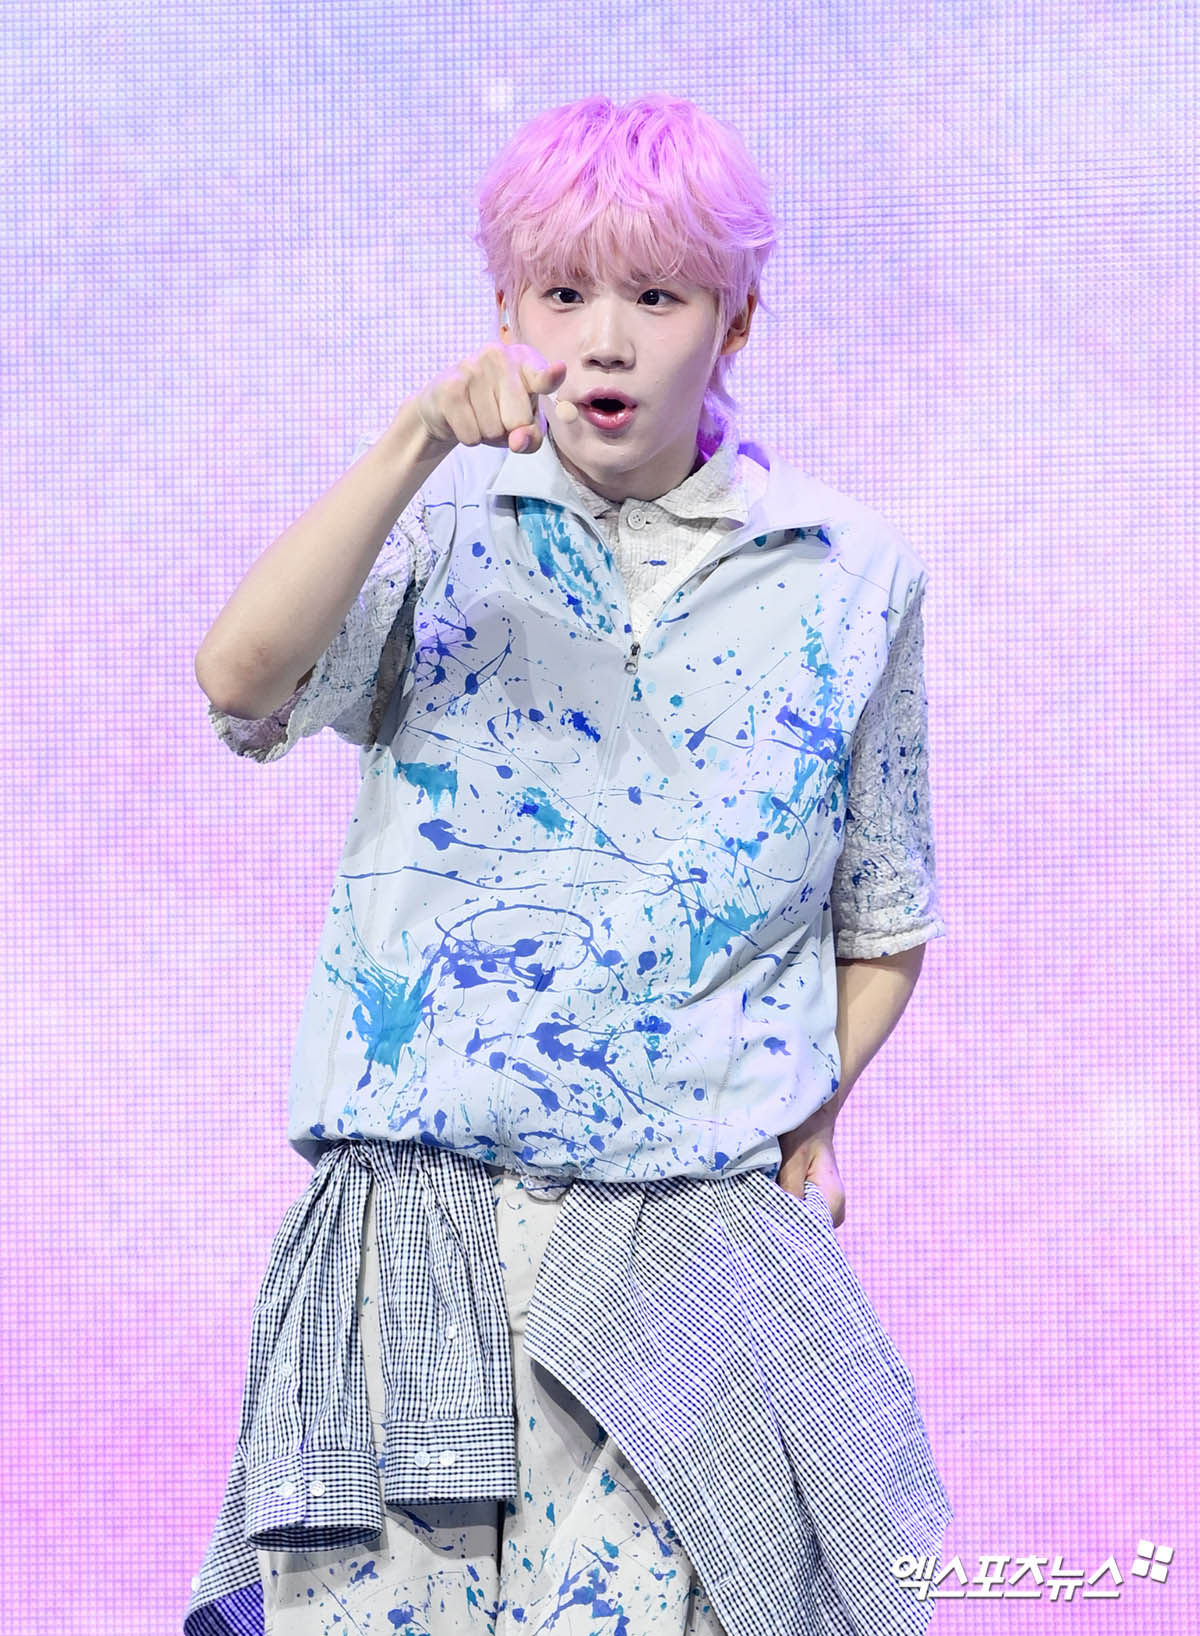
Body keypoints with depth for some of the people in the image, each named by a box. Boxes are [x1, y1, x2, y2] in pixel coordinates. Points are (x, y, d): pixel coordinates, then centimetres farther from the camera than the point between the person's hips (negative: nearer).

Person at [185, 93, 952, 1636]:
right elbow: (242, 679, -14)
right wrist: (419, 438, -22)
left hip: (689, 1256, 0)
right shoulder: (442, 527, 7)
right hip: (413, 1223, 0)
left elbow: (882, 926, 17)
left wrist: (794, 1127, 5)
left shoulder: (850, 573, 8)